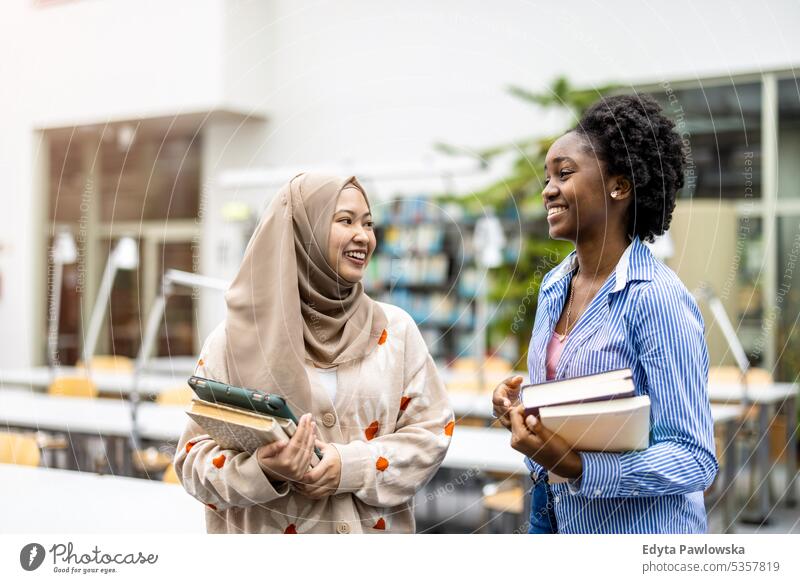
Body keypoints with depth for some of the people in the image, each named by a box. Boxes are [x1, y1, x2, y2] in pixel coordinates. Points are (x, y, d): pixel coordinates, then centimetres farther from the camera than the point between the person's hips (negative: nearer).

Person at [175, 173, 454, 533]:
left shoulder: (395, 329, -1)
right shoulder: (235, 339, -8)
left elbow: (431, 428, -3)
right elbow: (195, 457, -7)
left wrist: (353, 467, -17)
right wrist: (263, 469, -25)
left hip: (375, 530, 2)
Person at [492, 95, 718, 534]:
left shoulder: (656, 297, -19)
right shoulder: (553, 287, 3)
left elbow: (694, 461, -20)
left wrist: (575, 468, -30)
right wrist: (518, 406, -6)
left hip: (640, 531, -6)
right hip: (554, 518, 7)